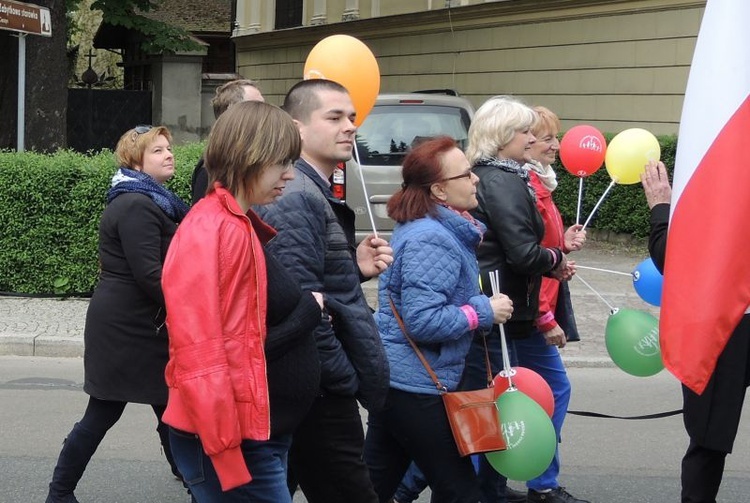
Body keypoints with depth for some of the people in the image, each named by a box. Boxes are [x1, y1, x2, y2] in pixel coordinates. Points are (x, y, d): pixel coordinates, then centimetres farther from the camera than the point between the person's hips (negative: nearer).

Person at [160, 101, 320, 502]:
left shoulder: (241, 226, 15)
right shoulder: (208, 231, -15)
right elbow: (197, 348, -20)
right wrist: (224, 451, -21)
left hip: (252, 429, 9)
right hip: (222, 437, -9)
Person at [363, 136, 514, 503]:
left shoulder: (436, 228, 11)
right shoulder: (431, 239, -20)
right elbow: (422, 320, -26)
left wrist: (478, 306, 10)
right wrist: (485, 312, -16)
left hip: (392, 377, 10)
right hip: (415, 384, -10)